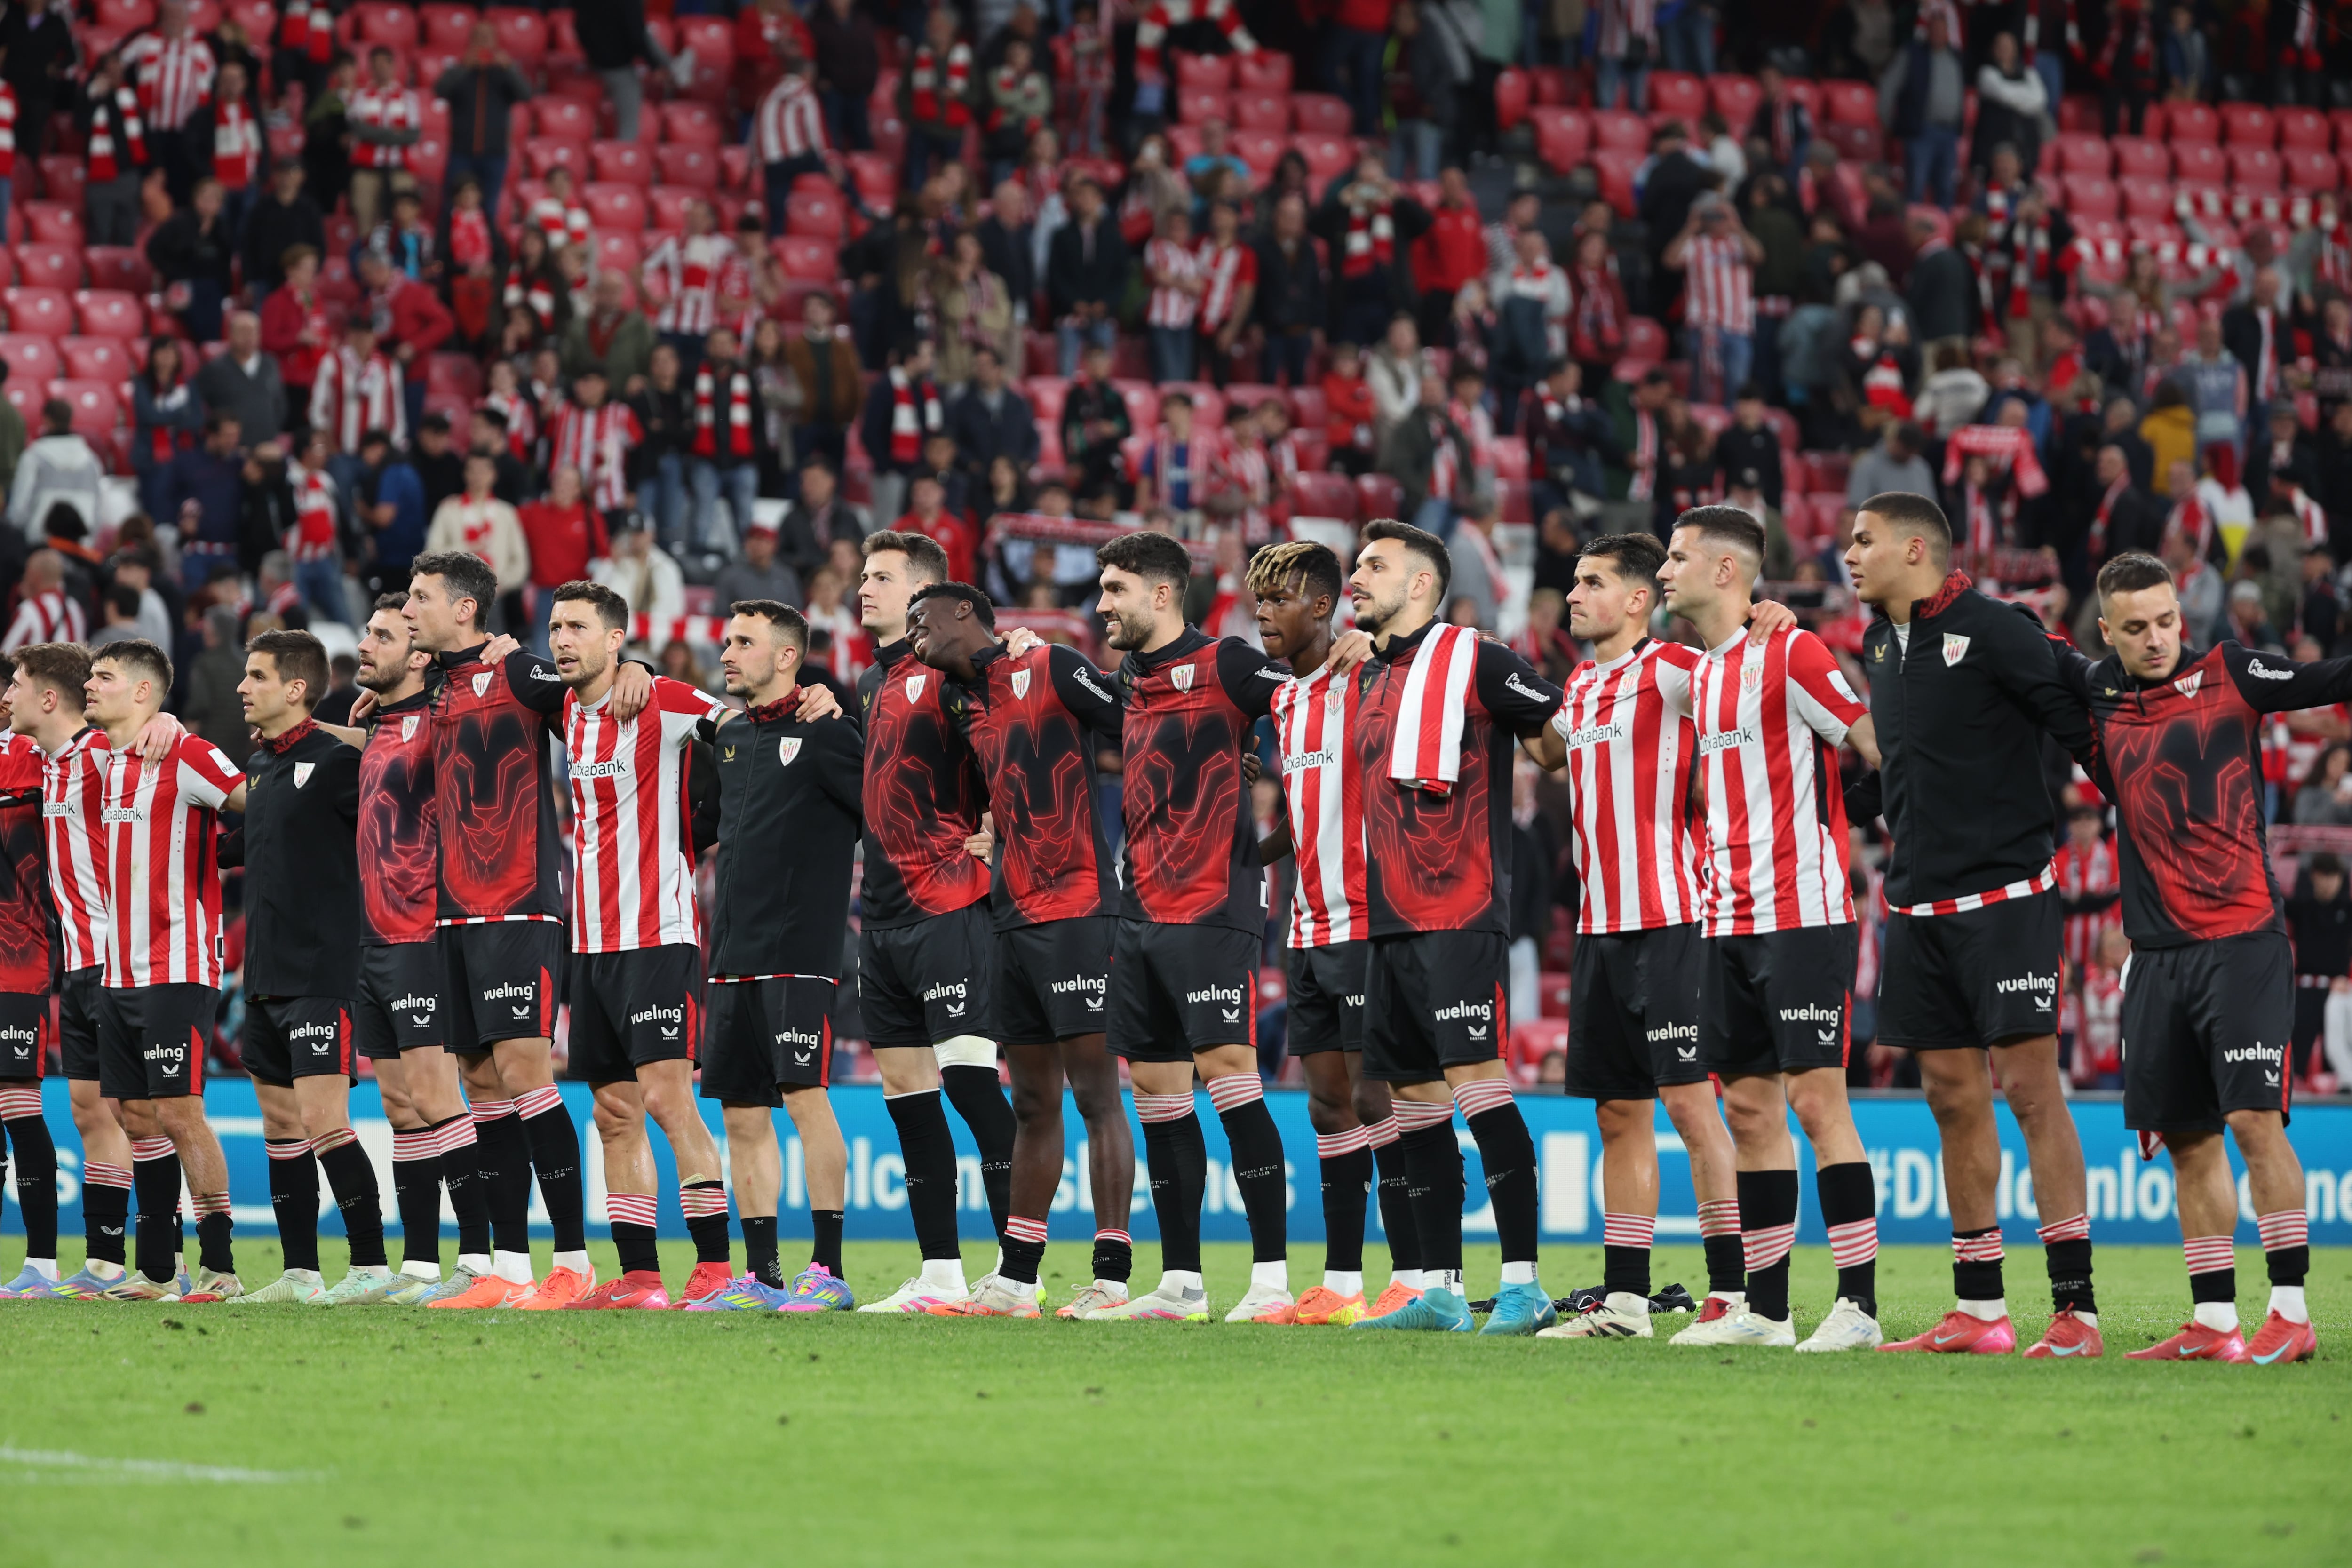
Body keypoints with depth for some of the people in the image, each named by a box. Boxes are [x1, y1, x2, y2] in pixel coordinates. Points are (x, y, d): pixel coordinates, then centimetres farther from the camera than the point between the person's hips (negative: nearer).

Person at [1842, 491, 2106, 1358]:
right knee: (1953, 1096, 8)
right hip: (1919, 907, 7)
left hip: (2005, 893, -7)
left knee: (2029, 1088, -9)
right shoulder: (1881, 649, 14)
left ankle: (2076, 1308, -8)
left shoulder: (1993, 630, -10)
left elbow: (2084, 724, -11)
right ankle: (1978, 1312, 13)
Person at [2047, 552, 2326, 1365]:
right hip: (2157, 954, 5)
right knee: (2185, 1137, 7)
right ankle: (2213, 1322, 15)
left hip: (2243, 941, -5)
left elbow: (2327, 681, -11)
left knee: (2254, 1117, -13)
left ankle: (2291, 1314, -10)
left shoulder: (2228, 674, -1)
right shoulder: (2097, 695, 10)